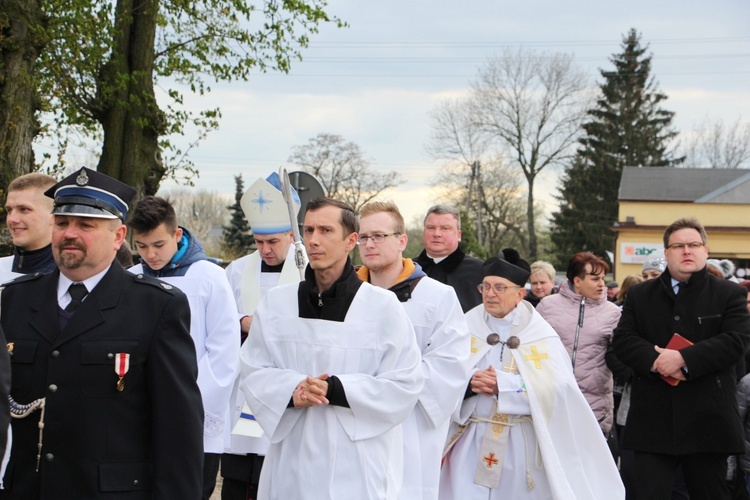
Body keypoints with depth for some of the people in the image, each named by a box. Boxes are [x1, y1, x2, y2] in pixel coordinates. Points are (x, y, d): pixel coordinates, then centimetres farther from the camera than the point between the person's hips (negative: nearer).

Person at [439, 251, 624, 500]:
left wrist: (503, 384, -21)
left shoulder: (541, 334, 0)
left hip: (522, 445, -1)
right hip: (470, 442, 1)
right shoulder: (466, 327, 4)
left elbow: (558, 387, -13)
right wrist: (468, 384, -23)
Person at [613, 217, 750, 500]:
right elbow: (623, 341, 2)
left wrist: (683, 359, -19)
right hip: (652, 421, 2)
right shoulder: (640, 295, 11)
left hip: (707, 421, -1)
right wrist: (656, 361, -18)